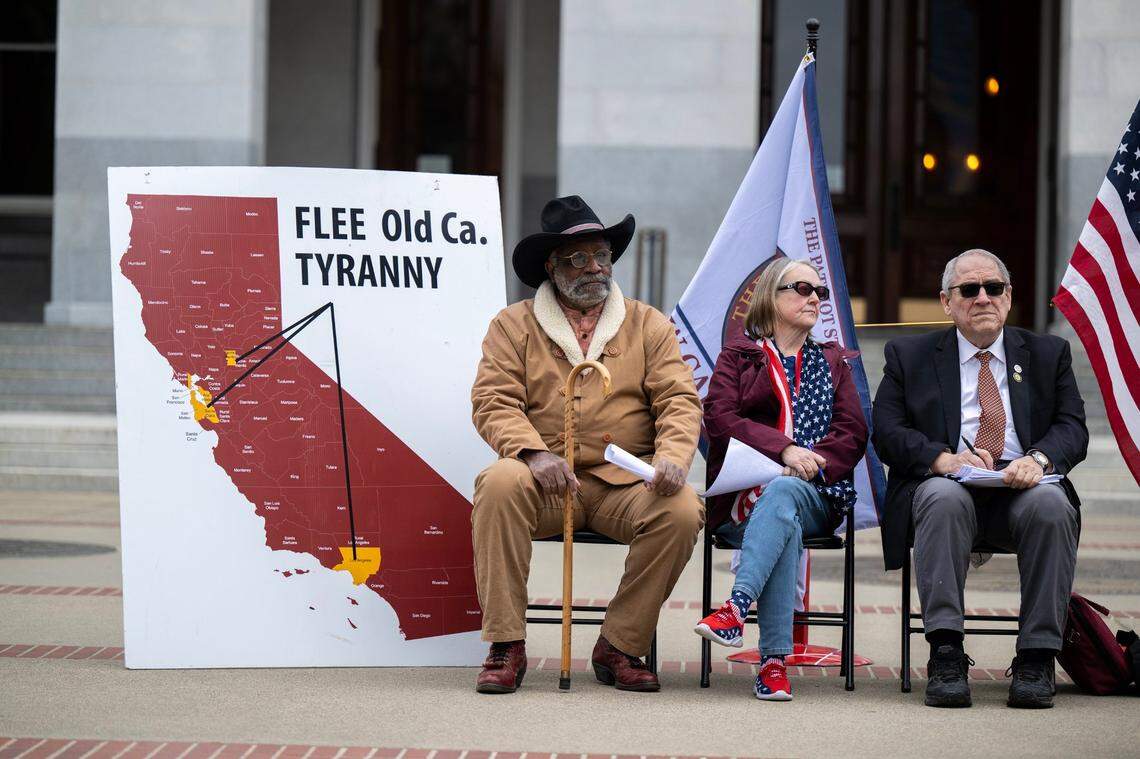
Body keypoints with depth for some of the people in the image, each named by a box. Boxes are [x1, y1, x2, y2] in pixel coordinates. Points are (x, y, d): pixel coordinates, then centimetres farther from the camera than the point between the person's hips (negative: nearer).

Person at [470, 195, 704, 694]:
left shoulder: (647, 324, 15)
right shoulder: (514, 325, 11)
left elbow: (679, 400, 6)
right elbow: (493, 401, 0)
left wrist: (672, 457, -15)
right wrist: (534, 453, -20)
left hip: (626, 482, 1)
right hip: (548, 483, -1)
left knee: (682, 511, -28)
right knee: (500, 484, -34)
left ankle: (619, 647, -10)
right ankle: (506, 648, -26)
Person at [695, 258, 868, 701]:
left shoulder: (832, 362, 26)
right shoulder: (739, 353, 17)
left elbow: (853, 434, 12)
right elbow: (719, 417, -1)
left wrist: (811, 462, -10)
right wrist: (783, 449, -16)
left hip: (816, 493, 1)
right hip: (744, 494, -1)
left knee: (781, 493, -37)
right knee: (783, 522, -37)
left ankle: (736, 608, -55)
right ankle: (774, 661, -46)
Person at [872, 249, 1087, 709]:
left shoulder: (1048, 354, 19)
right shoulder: (909, 356, 15)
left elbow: (1073, 428, 6)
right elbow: (887, 433, 3)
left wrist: (1039, 458, -18)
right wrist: (943, 458, -17)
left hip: (1021, 487, 1)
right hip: (948, 483, -1)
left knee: (1050, 505, -34)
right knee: (943, 497, -37)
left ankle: (1037, 658, -30)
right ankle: (946, 655, -38)